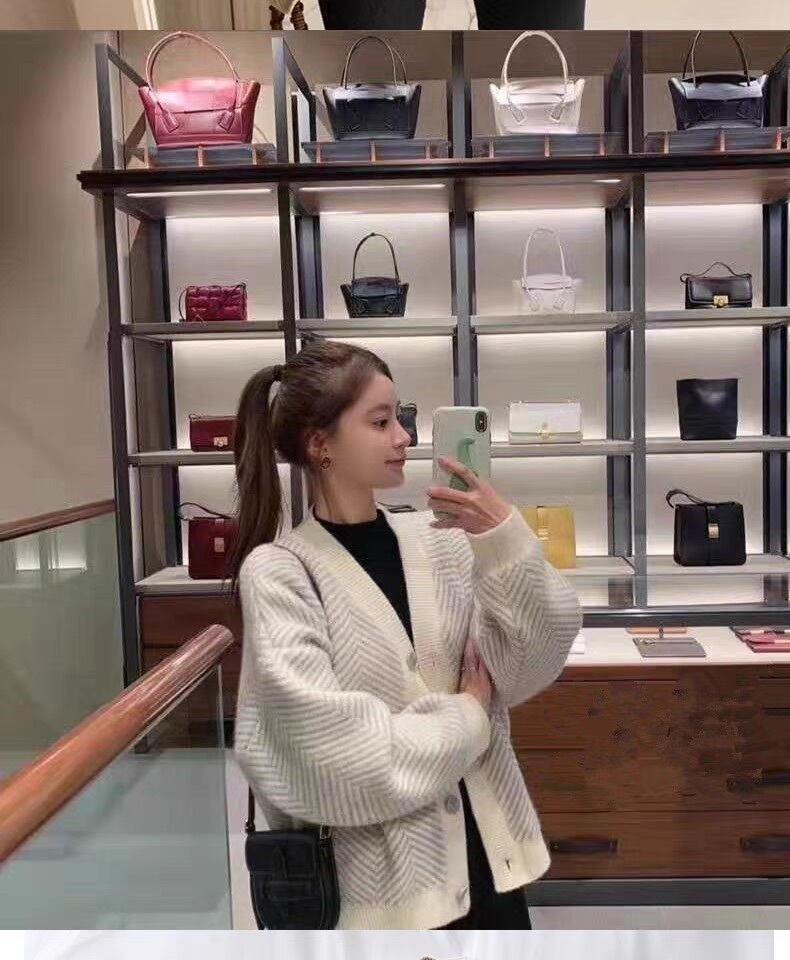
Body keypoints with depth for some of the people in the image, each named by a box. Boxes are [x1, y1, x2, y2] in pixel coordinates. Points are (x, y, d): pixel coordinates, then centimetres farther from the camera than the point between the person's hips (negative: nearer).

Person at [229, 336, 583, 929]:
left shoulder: (437, 538, -2)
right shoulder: (278, 571, -12)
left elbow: (527, 671, -6)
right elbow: (327, 743, -19)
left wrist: (507, 544, -19)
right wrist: (463, 718, -9)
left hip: (486, 852, 4)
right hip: (381, 875, -3)